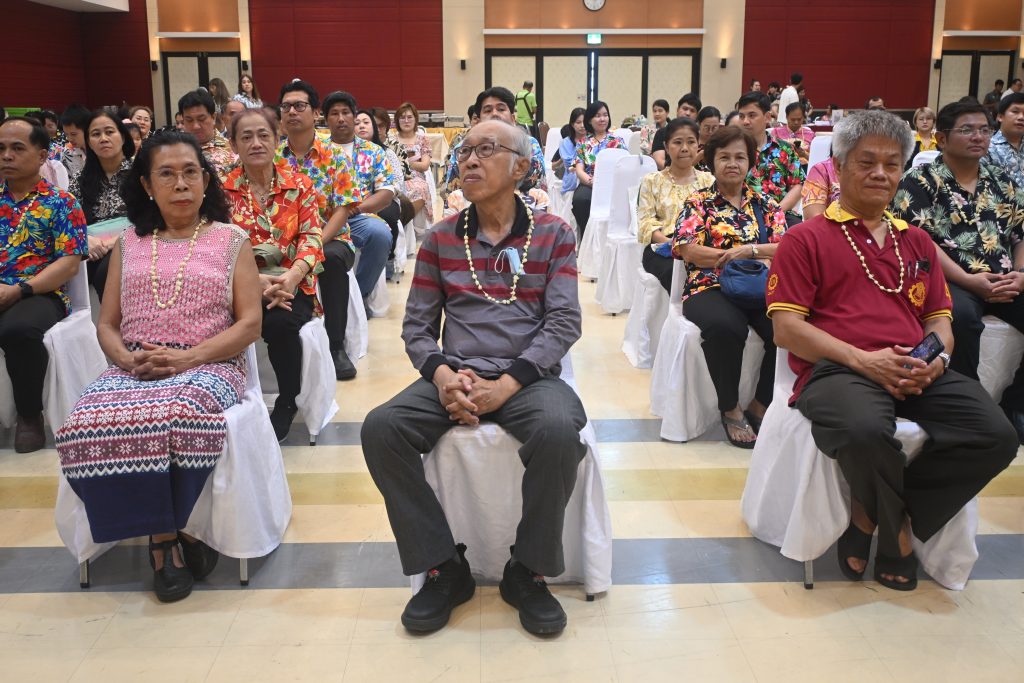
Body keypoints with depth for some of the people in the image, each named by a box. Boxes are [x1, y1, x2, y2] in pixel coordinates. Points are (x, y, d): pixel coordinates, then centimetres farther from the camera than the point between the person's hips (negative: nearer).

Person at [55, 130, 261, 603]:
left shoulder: (231, 241, 11)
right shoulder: (128, 245, 20)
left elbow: (250, 323, 2)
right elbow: (107, 325, 17)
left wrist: (189, 357, -12)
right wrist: (127, 359, -7)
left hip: (208, 365, -3)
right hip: (134, 369, 3)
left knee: (179, 417, -38)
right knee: (89, 425, -30)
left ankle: (171, 533, -12)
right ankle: (164, 534, -15)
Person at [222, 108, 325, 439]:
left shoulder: (299, 185, 9)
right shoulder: (223, 188, 6)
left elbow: (312, 238, 0)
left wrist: (290, 277, -20)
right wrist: (256, 280, -20)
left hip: (290, 283, 0)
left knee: (282, 323, -33)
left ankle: (288, 405, -7)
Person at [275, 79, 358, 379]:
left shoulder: (334, 156, 3)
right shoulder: (272, 158, 9)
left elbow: (343, 209, -6)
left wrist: (317, 243, -22)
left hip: (330, 239, -1)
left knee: (332, 259, -38)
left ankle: (336, 346, -27)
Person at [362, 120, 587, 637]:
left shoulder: (553, 234, 5)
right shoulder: (440, 239, 11)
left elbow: (564, 321, -4)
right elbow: (416, 326, 10)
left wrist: (508, 383, -18)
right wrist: (442, 373, -13)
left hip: (528, 377, -2)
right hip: (455, 376, 3)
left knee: (558, 431, -35)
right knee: (381, 428, -24)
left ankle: (528, 572, -9)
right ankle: (443, 569, -7)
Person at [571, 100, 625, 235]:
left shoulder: (617, 142, 15)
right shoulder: (583, 143, 16)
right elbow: (579, 170, 5)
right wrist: (593, 181, -16)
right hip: (588, 185, 1)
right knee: (579, 199, -34)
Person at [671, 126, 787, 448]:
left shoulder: (766, 204, 20)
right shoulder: (697, 203, 13)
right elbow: (688, 250, -3)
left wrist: (748, 251, -11)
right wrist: (735, 255, -10)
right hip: (711, 288, -2)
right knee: (724, 326, -38)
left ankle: (760, 407, -8)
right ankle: (730, 409, -13)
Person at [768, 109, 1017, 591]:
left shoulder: (917, 242, 26)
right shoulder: (807, 238, 8)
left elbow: (940, 320, 23)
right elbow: (786, 328, -2)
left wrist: (936, 359, -3)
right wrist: (862, 359, -15)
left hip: (917, 375, 5)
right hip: (836, 370, -5)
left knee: (995, 437, -21)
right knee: (866, 431, -38)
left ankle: (873, 515, -4)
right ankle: (896, 524, -1)